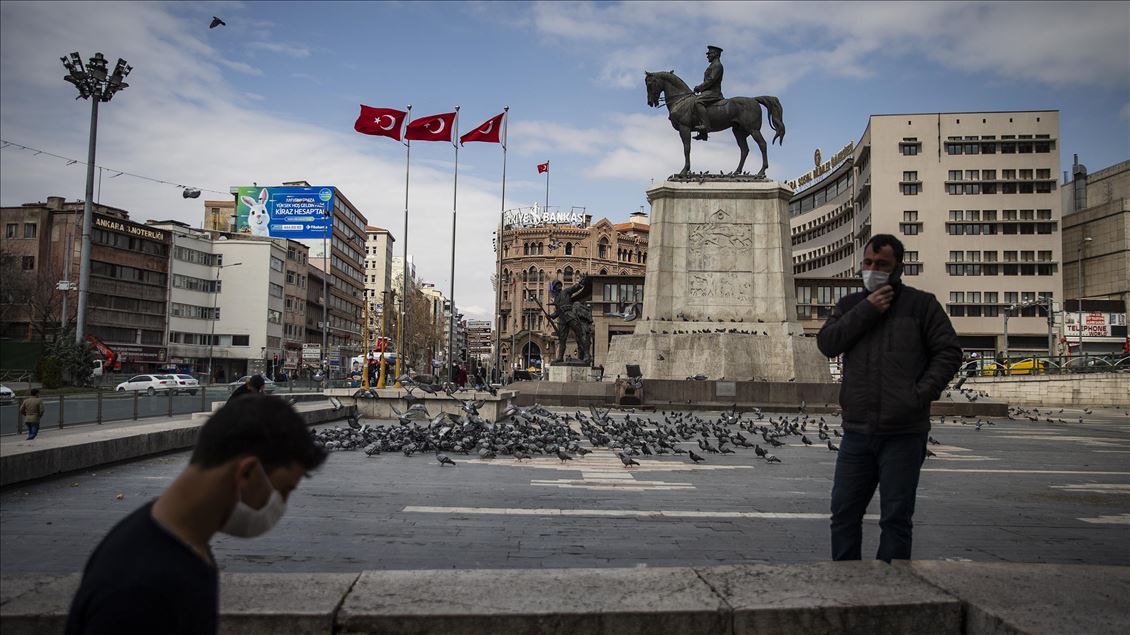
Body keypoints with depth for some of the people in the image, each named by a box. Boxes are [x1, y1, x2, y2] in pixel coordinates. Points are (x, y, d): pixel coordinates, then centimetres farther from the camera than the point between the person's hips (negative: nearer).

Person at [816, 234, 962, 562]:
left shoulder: (920, 304, 5)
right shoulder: (851, 304, 15)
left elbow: (949, 352, 1)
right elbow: (826, 343, 0)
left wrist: (921, 394, -11)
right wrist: (866, 311, -7)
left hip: (903, 433, -3)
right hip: (857, 431, 4)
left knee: (896, 518, 3)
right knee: (844, 512, 8)